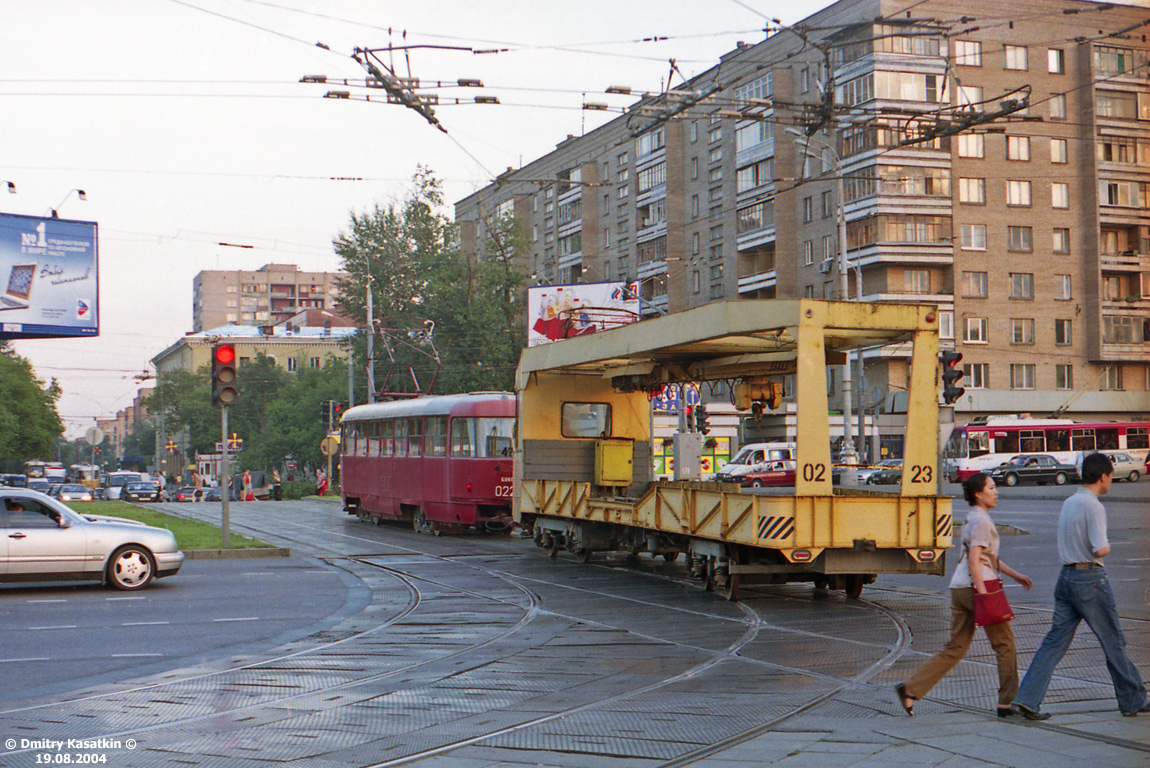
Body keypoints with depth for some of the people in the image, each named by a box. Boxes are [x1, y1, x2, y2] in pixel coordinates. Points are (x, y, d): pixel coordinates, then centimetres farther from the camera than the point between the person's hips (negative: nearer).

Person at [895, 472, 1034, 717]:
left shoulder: (973, 518, 20)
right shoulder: (981, 521, -10)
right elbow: (974, 561, -18)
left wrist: (1015, 575, 29)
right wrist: (983, 594, -21)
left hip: (959, 588, 9)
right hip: (977, 586, -9)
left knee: (956, 648, 9)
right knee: (1005, 644, 4)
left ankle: (910, 689, 2)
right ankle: (1007, 703, 9)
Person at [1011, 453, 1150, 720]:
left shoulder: (1068, 504, 12)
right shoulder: (1094, 507, -14)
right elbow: (1100, 549, -22)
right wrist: (1108, 547, -1)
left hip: (1066, 576, 8)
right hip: (1090, 578, -7)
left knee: (1055, 641, 4)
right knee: (1113, 642, 6)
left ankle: (1027, 700, -3)